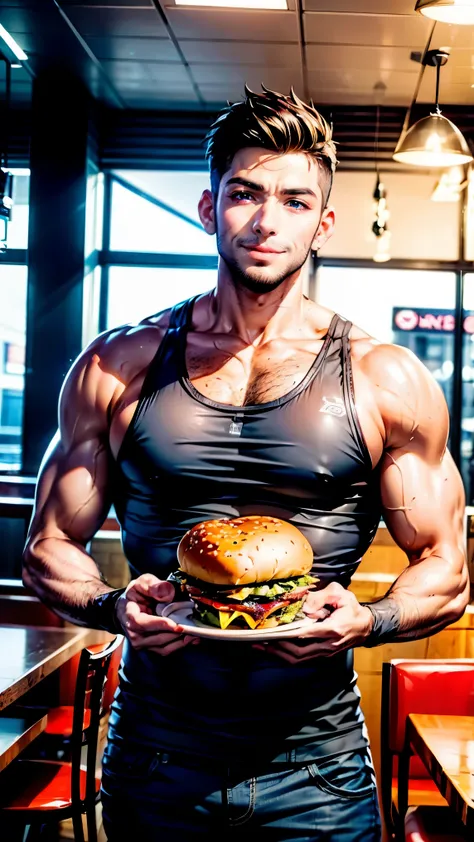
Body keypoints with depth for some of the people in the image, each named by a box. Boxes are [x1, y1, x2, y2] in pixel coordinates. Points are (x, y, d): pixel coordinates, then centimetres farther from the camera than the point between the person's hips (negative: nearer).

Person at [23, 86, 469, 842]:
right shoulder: (116, 369, 0)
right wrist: (114, 607, -14)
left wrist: (367, 622, -19)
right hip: (153, 764, 1)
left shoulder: (388, 383, -3)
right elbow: (51, 547, 6)